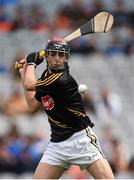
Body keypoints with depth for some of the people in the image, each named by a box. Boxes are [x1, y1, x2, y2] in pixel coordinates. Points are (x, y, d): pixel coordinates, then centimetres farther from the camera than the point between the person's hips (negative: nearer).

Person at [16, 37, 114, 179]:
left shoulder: (63, 80, -17)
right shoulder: (47, 75, 9)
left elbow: (29, 85, -16)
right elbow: (33, 106, 18)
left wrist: (31, 63, 3)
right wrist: (23, 73, 18)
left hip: (81, 139, -7)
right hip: (57, 144, 7)